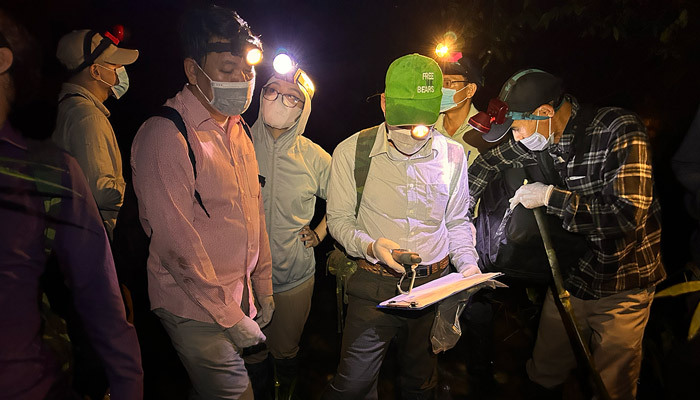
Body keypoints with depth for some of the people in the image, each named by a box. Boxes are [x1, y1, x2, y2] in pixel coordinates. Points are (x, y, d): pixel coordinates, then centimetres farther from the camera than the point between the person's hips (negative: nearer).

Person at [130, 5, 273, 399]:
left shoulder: (236, 127, 9)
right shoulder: (166, 135, -18)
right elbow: (177, 242, -20)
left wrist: (263, 289, 13)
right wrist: (230, 318, -16)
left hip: (239, 296, 7)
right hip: (197, 309, -7)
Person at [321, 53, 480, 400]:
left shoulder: (452, 155, 1)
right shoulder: (351, 151, -8)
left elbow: (457, 222, 11)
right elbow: (339, 220, -2)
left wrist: (468, 266, -4)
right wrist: (370, 245, -21)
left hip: (436, 284, 3)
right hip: (375, 286, -2)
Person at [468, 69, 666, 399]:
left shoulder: (618, 130, -22)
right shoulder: (541, 138, -6)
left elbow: (628, 215, -31)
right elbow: (492, 161, 12)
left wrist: (550, 197, -25)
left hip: (620, 284, -5)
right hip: (570, 275, 5)